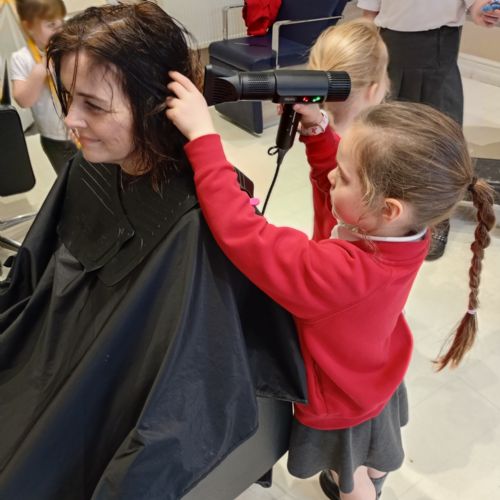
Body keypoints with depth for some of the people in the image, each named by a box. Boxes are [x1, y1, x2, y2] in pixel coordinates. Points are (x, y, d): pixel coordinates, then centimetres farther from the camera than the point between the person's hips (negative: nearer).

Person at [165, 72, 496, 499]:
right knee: (376, 456, 40)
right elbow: (335, 179, -8)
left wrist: (202, 135, -47)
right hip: (376, 377, 7)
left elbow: (242, 234, -49)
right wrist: (316, 131, -24)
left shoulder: (341, 271, -49)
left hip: (341, 400, -7)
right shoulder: (405, 229, -26)